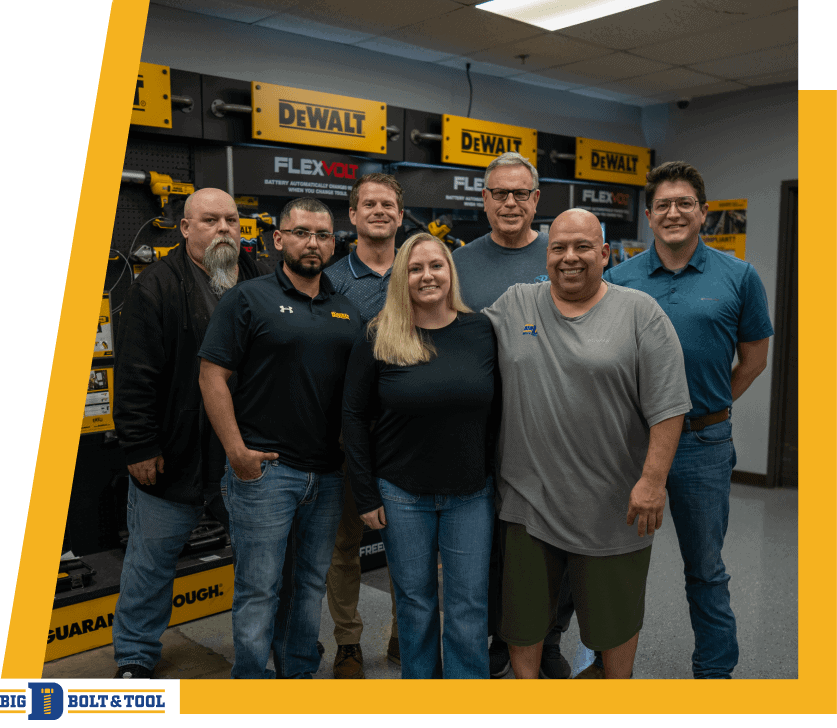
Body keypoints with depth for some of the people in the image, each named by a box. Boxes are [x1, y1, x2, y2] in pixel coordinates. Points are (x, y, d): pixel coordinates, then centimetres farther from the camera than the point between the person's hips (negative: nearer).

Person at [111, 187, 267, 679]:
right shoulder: (159, 286, -7)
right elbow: (136, 375, -10)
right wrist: (140, 446, -13)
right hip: (175, 454, -3)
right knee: (154, 556, 10)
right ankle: (135, 657, 28)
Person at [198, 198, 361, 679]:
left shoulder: (347, 312, 12)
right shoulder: (250, 299, -3)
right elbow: (212, 376, -8)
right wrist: (237, 451, -14)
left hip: (328, 473, 5)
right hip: (264, 470, -5)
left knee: (312, 582, 16)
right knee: (259, 588, 3)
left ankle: (300, 670, 32)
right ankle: (252, 676, 19)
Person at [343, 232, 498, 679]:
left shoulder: (481, 331, 0)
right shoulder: (378, 340, -5)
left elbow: (498, 409, 6)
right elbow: (354, 416, -2)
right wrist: (366, 495, -4)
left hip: (472, 494, 1)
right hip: (402, 495, -1)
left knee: (469, 605, 8)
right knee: (415, 600, 12)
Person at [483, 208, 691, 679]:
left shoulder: (641, 313, -4)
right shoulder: (512, 305, 4)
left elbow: (667, 406, -8)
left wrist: (653, 480, -14)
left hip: (613, 506, -2)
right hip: (527, 499, 2)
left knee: (616, 615, 15)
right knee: (522, 609, 14)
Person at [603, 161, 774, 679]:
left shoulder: (738, 277, -2)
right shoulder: (620, 279, 0)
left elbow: (754, 358, 7)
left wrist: (710, 406, 6)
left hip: (703, 444, -1)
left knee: (705, 567, 13)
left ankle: (715, 666, 32)